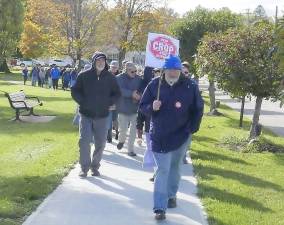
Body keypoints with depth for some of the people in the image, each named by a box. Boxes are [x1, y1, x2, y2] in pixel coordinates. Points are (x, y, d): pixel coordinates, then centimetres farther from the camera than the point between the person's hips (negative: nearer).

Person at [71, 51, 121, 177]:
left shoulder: (110, 77, 3)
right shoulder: (84, 76, -3)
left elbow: (117, 94, 12)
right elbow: (75, 91, 2)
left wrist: (109, 103, -3)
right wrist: (83, 102, -10)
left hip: (102, 116, 2)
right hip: (86, 115, -2)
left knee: (100, 143, 6)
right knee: (84, 141, -7)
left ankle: (95, 167, 22)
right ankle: (84, 167, 6)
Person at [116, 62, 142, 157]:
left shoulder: (138, 79, 1)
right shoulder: (119, 78, -7)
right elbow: (120, 90, -22)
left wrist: (139, 96, -25)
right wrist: (132, 94, -33)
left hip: (135, 109, 2)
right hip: (123, 109, -2)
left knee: (133, 130, 2)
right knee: (123, 129, 3)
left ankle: (130, 149, 16)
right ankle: (121, 140, 37)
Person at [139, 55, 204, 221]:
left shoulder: (190, 86, -5)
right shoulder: (155, 85, -4)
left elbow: (198, 109, 4)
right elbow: (143, 106, 2)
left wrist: (192, 129, -3)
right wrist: (152, 107, -19)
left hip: (182, 135, 1)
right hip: (160, 136, -1)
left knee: (175, 168, 17)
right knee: (163, 170, -6)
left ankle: (172, 195, 38)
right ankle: (160, 208, -6)